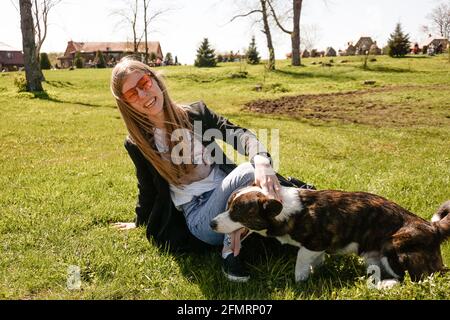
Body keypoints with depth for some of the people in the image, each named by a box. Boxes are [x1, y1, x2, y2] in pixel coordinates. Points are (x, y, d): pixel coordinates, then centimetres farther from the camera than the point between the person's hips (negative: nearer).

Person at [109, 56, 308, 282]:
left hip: (229, 197, 3)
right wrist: (140, 222, 31)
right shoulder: (137, 144, 0)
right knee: (247, 172, -32)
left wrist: (261, 160, -35)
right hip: (198, 216, -3)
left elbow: (238, 134, -13)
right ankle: (230, 249, -18)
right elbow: (147, 188, 16)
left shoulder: (195, 113, 3)